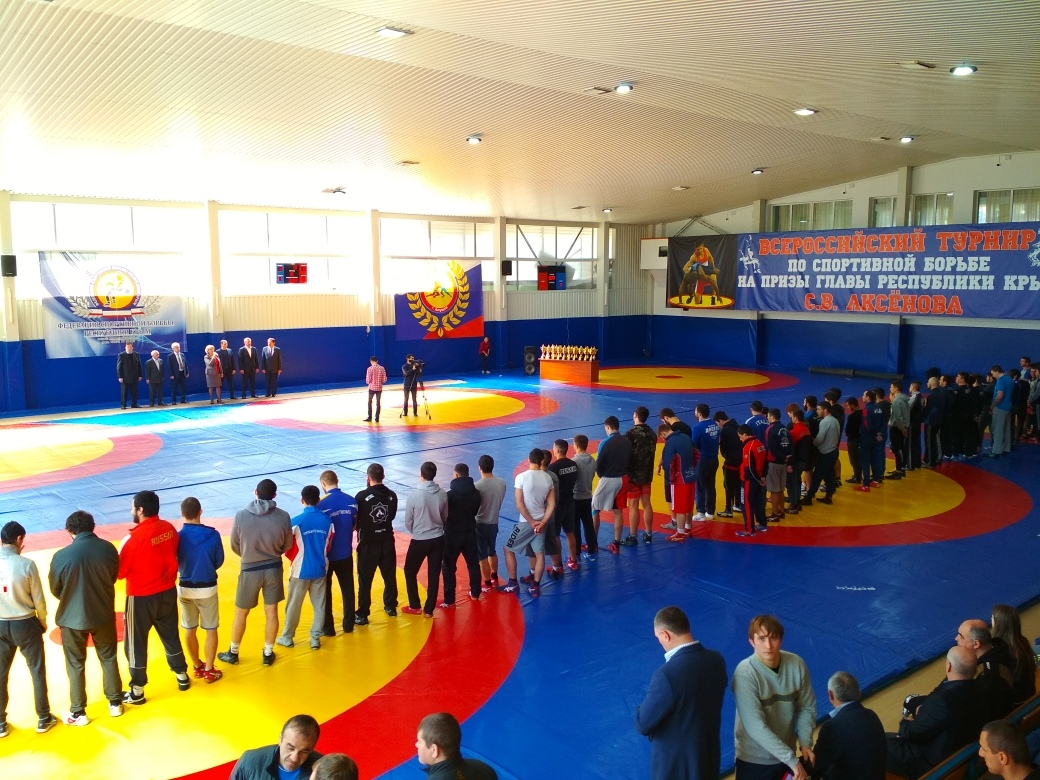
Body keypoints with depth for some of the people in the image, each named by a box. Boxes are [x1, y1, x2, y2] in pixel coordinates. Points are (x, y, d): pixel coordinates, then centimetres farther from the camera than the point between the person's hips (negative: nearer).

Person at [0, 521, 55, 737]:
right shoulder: (26, 564, -17)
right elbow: (38, 599, -9)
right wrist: (43, 622, 7)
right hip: (25, 624, -3)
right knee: (37, 671, 12)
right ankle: (43, 719, 22)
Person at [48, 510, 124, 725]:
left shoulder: (61, 556, -19)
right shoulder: (108, 548, -12)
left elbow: (55, 589, -4)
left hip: (72, 618, -2)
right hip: (103, 614, 2)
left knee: (76, 665, 15)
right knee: (109, 659, 20)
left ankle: (78, 713, 26)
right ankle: (115, 703, 31)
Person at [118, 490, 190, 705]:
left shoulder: (135, 537, -23)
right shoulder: (169, 528, -5)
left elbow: (119, 571, -15)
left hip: (141, 597, -6)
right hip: (168, 592, 6)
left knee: (135, 643, 11)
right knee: (171, 636, 22)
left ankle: (137, 692, 21)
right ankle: (182, 676, 35)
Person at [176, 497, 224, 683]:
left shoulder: (177, 536, -14)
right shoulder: (213, 534, -15)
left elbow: (173, 564, -3)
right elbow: (219, 561, -4)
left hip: (185, 588, 2)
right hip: (207, 588, -1)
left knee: (189, 630, 18)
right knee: (211, 630, 12)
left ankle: (197, 667, 30)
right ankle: (209, 670, 17)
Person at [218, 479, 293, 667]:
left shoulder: (241, 515, -15)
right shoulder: (283, 516, -13)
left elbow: (234, 545, -3)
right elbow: (287, 545, 1)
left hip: (250, 570, -1)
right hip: (274, 569, 1)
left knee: (241, 614, 16)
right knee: (271, 613, 15)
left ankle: (233, 653, 32)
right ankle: (268, 654, 26)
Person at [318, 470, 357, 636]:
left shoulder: (322, 503, -18)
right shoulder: (351, 501, -5)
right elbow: (355, 525, 5)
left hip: (327, 554, -4)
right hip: (345, 553, 4)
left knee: (325, 590, 11)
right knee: (347, 589, 16)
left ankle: (327, 628, 18)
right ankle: (348, 624, 26)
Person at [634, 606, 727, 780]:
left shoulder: (668, 674, -31)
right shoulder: (717, 660, -8)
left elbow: (643, 724, -21)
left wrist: (646, 705, -1)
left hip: (674, 763, -6)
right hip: (709, 754, 6)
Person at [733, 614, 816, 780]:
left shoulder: (796, 665, -11)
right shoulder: (745, 674, -25)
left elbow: (807, 707, 2)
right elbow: (756, 727, -27)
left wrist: (805, 743, -11)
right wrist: (792, 759, -26)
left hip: (785, 754, 4)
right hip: (755, 759, -4)